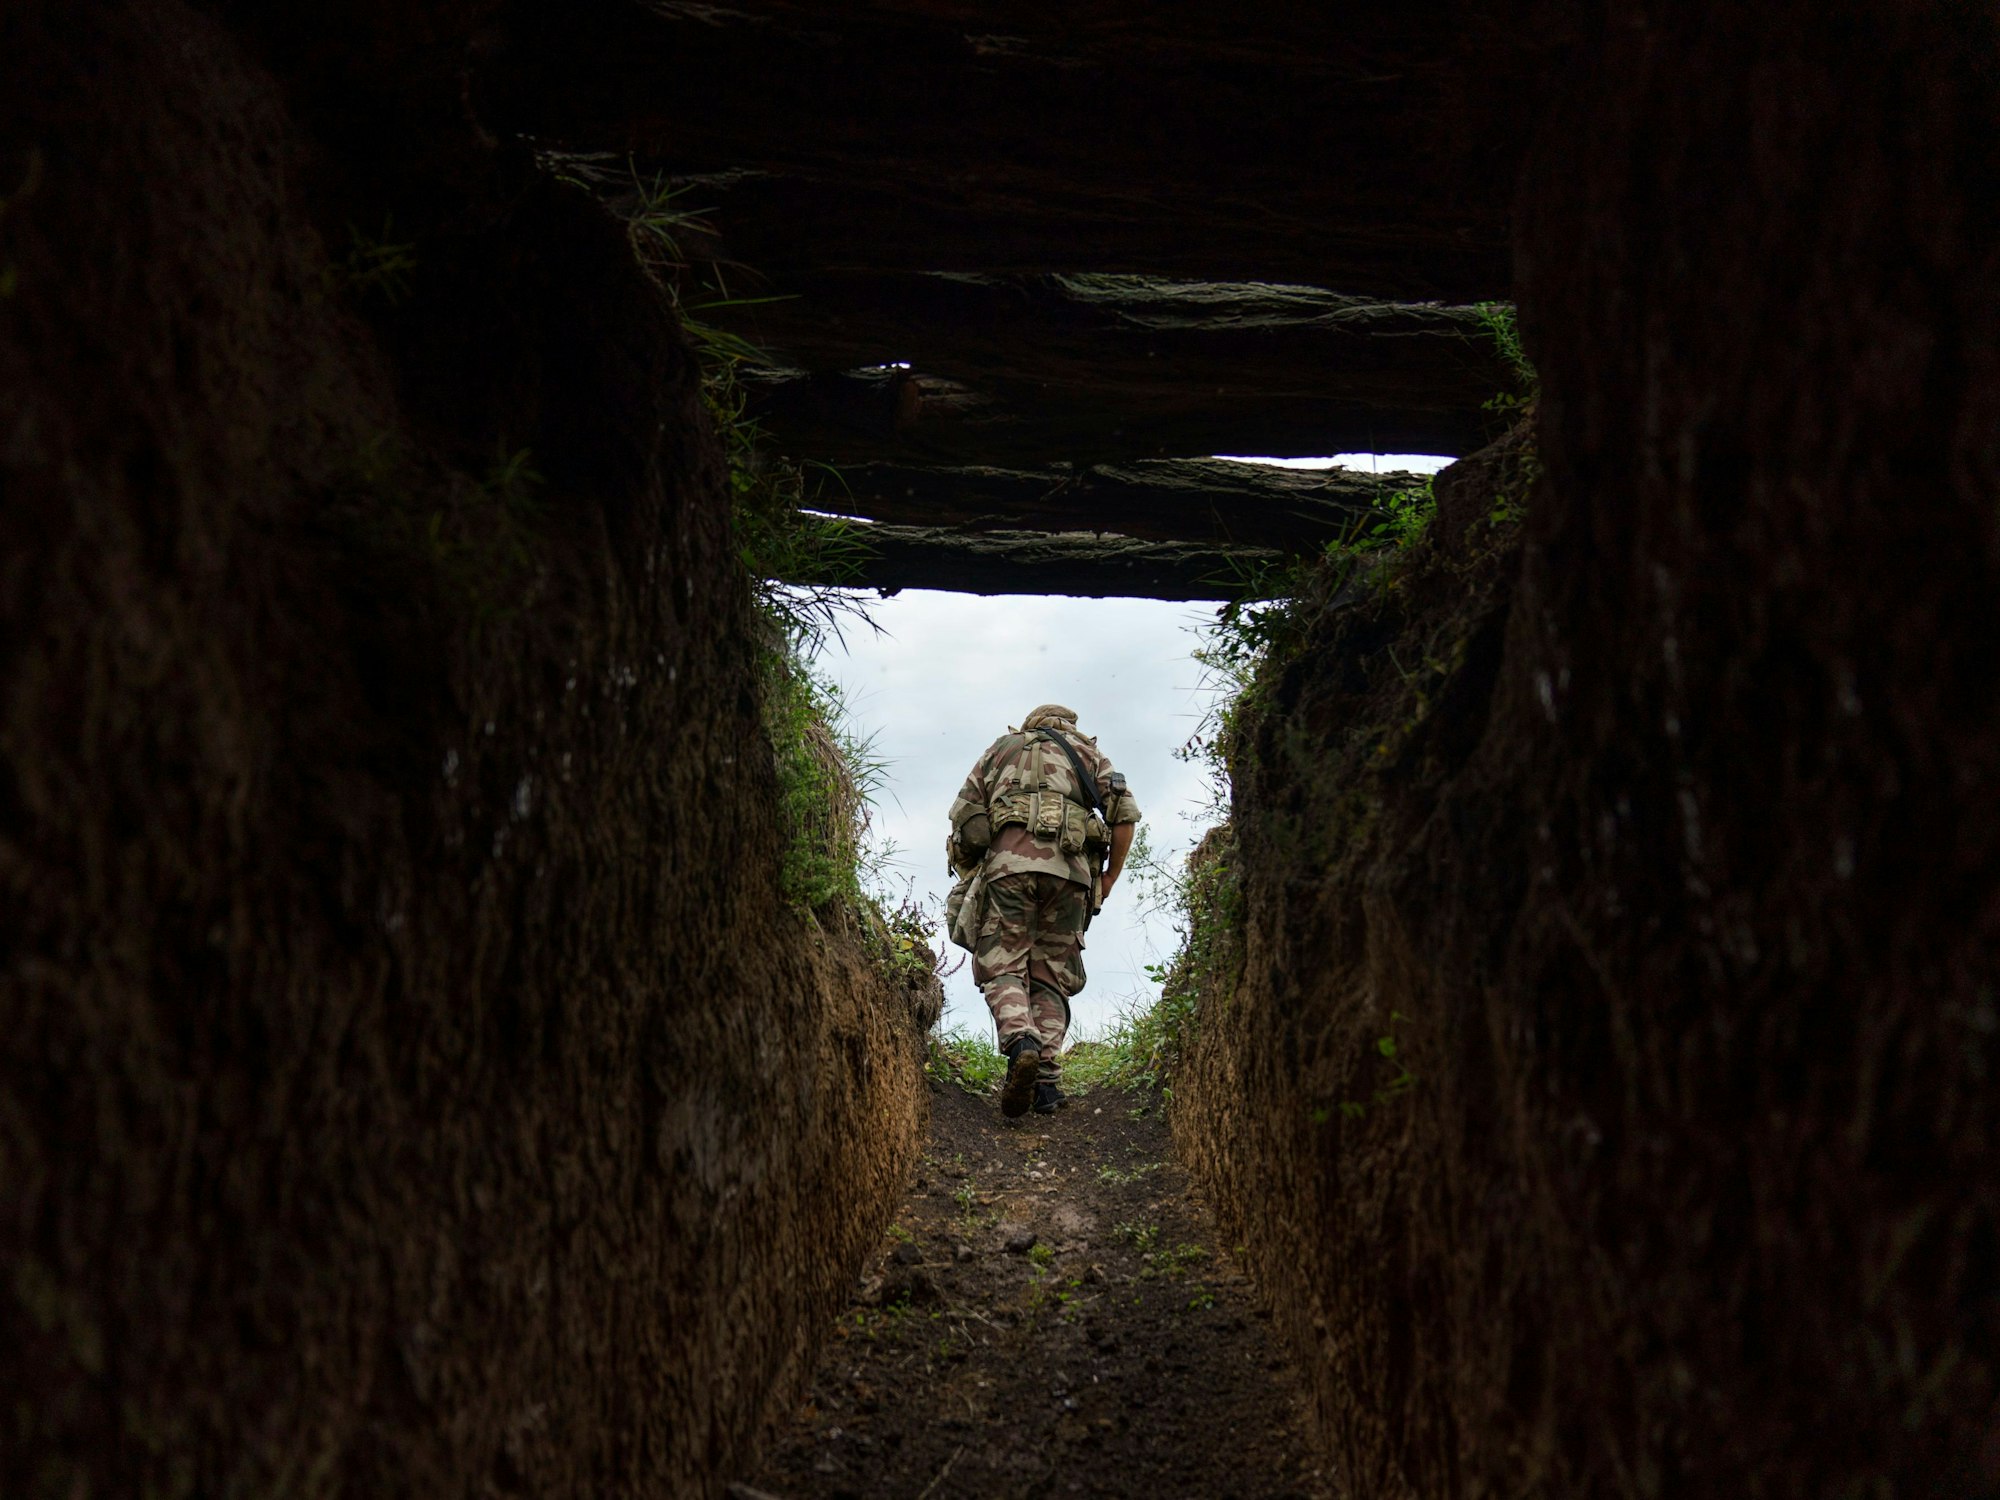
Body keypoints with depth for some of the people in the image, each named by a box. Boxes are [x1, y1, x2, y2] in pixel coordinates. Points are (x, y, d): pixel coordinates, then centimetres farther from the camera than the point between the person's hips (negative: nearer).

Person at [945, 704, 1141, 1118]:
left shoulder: (1002, 747, 29)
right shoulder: (1087, 750, 28)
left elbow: (963, 812, 16)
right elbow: (1125, 812, 12)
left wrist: (973, 875, 21)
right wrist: (1110, 876, 18)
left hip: (1009, 860, -1)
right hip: (1070, 867, 1)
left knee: (1002, 966, -3)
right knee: (1051, 976, 7)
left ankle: (1021, 1040, -32)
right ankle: (1046, 1079, -6)